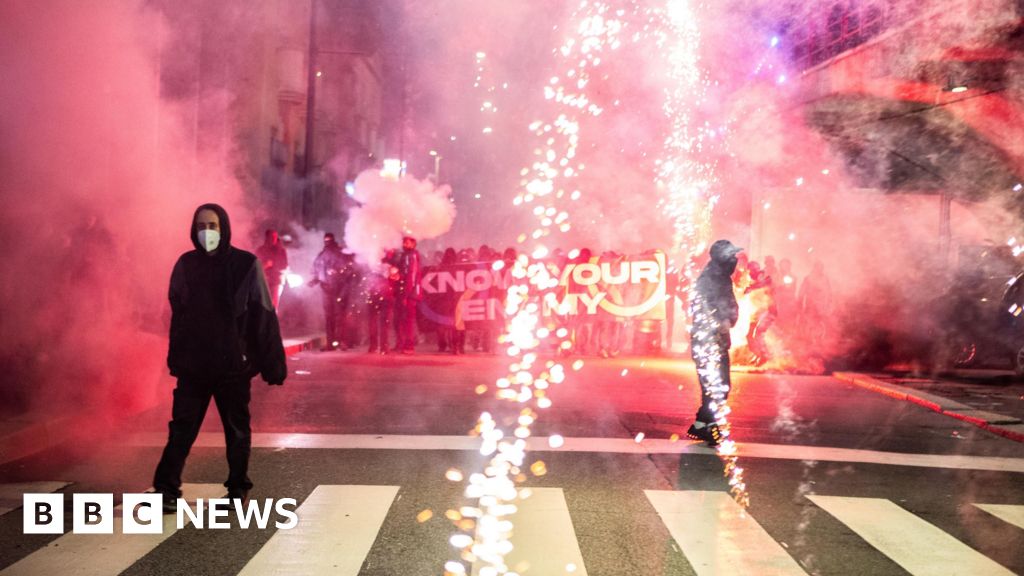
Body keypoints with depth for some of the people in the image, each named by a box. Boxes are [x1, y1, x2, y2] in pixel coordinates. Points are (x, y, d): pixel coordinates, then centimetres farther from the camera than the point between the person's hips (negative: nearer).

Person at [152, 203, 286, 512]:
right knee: (181, 428, 2)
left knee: (237, 430, 9)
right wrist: (175, 358, 7)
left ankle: (238, 489, 23)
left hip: (233, 365, -2)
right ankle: (166, 490, 8)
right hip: (193, 365, 2)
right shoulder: (186, 264, 2)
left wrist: (272, 365, -8)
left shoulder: (246, 264, -7)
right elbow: (177, 314, 8)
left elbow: (264, 317, -6)